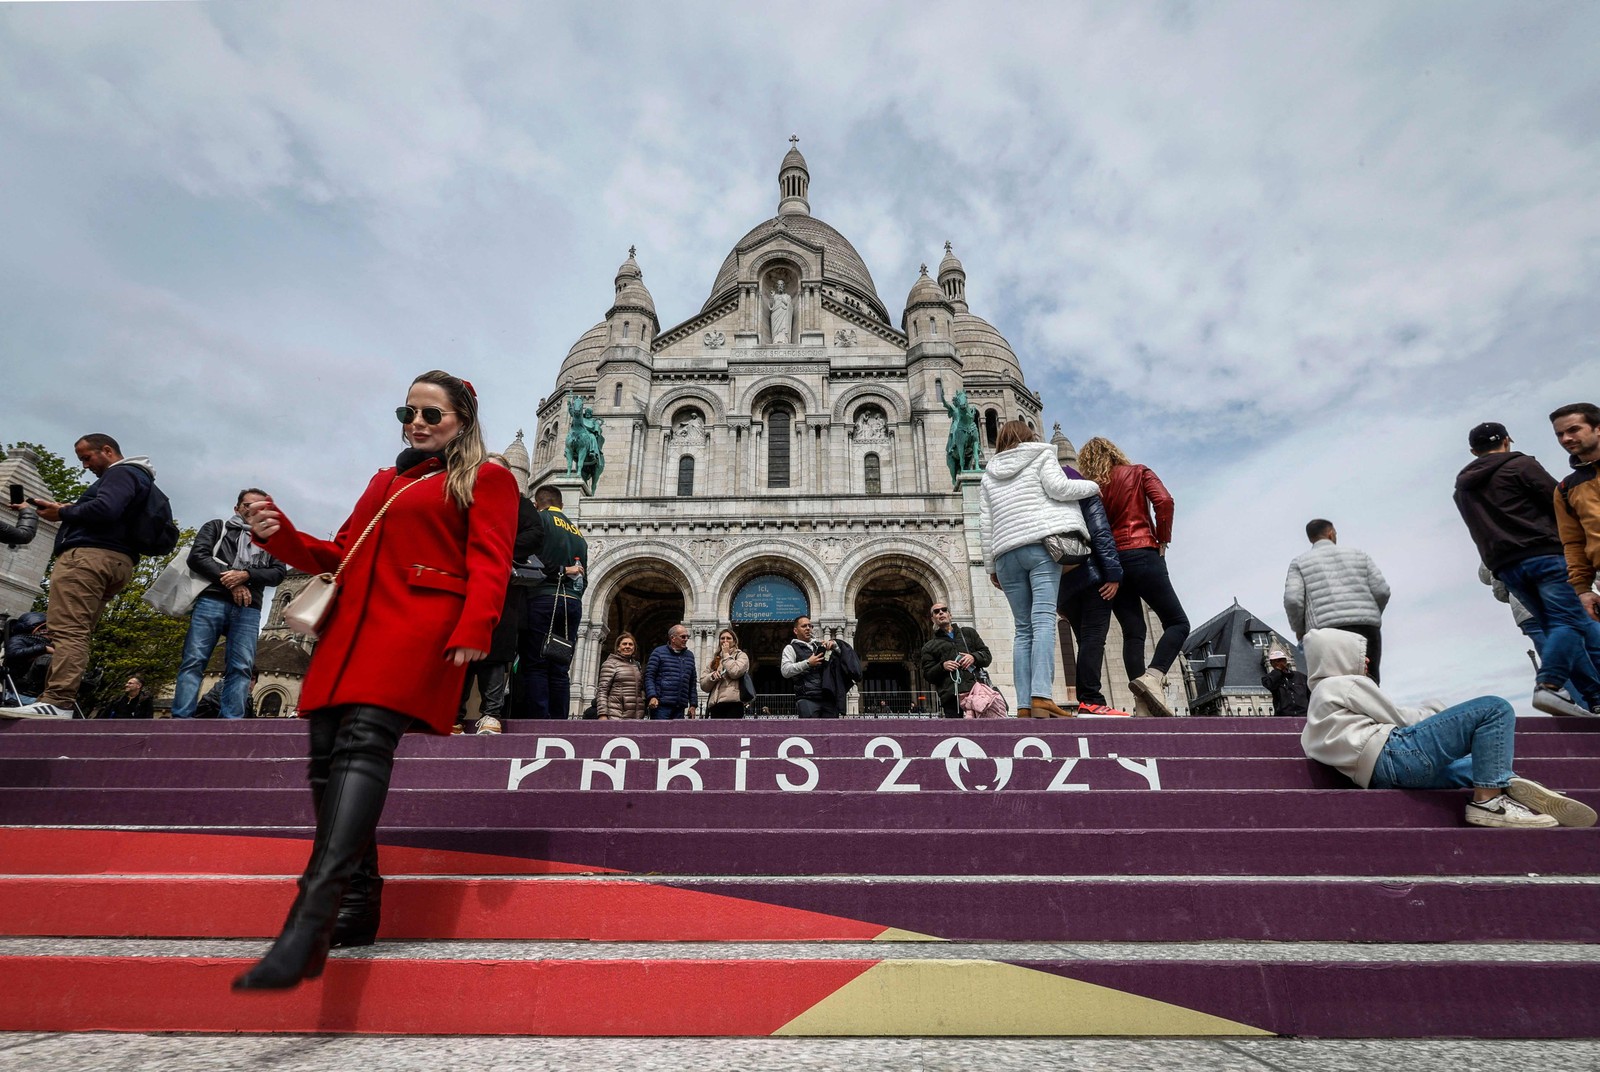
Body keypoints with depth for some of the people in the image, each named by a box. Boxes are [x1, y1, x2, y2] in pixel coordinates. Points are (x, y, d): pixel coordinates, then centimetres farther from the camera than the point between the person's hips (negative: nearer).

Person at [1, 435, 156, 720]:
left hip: (89, 556, -11)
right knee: (77, 633, 5)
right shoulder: (135, 477, 30)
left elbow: (105, 509, -19)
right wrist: (70, 511, 14)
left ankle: (57, 702, -25)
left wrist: (62, 513, -5)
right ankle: (58, 701, 0)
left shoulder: (121, 472, -2)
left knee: (68, 630, -17)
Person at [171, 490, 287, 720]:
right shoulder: (217, 527, 20)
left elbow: (279, 572, 9)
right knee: (193, 661, -9)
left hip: (248, 609, 1)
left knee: (241, 667, -9)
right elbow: (197, 556, 5)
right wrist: (230, 581, -8)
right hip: (212, 600, -1)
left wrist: (246, 575, -10)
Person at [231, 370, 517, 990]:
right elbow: (342, 556, 29)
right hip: (351, 628, 8)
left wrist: (473, 630, -21)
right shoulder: (386, 481, 29)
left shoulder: (486, 479, 9)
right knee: (327, 753, 0)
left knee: (364, 739, -24)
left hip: (418, 628, -7)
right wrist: (281, 536, 11)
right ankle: (358, 908, 10)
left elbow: (489, 563, -5)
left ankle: (308, 924, -31)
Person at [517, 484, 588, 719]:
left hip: (542, 598, -6)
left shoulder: (539, 519, 4)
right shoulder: (577, 532, 22)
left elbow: (520, 552, -10)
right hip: (572, 602, 6)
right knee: (560, 671, 6)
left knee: (535, 667, -5)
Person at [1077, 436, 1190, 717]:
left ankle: (1143, 706, -6)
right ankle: (1153, 676, -22)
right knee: (1177, 622, 3)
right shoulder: (1138, 473, 7)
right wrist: (1162, 540, 0)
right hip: (1141, 555, -3)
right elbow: (1164, 501, -9)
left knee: (1133, 633, 2)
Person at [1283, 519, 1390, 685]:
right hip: (1365, 629, 2)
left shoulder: (1300, 563, 14)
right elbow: (1381, 590, 8)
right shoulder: (1359, 555, 20)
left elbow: (1292, 600, -1)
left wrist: (1299, 629, 14)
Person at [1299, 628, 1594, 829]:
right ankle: (1488, 800, -13)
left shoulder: (1321, 698, 28)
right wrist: (1435, 710, 21)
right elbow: (1398, 718, 3)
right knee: (1494, 709, -7)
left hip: (1380, 775, 10)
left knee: (1486, 762, 26)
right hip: (1395, 755, -10)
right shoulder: (1344, 684, 0)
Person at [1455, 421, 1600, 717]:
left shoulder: (1462, 486, 21)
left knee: (1557, 626, 8)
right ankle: (1548, 684, -28)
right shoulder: (1520, 465, 3)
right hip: (1544, 553, -5)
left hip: (1505, 566, 5)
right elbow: (1560, 503, -1)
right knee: (1570, 620, -10)